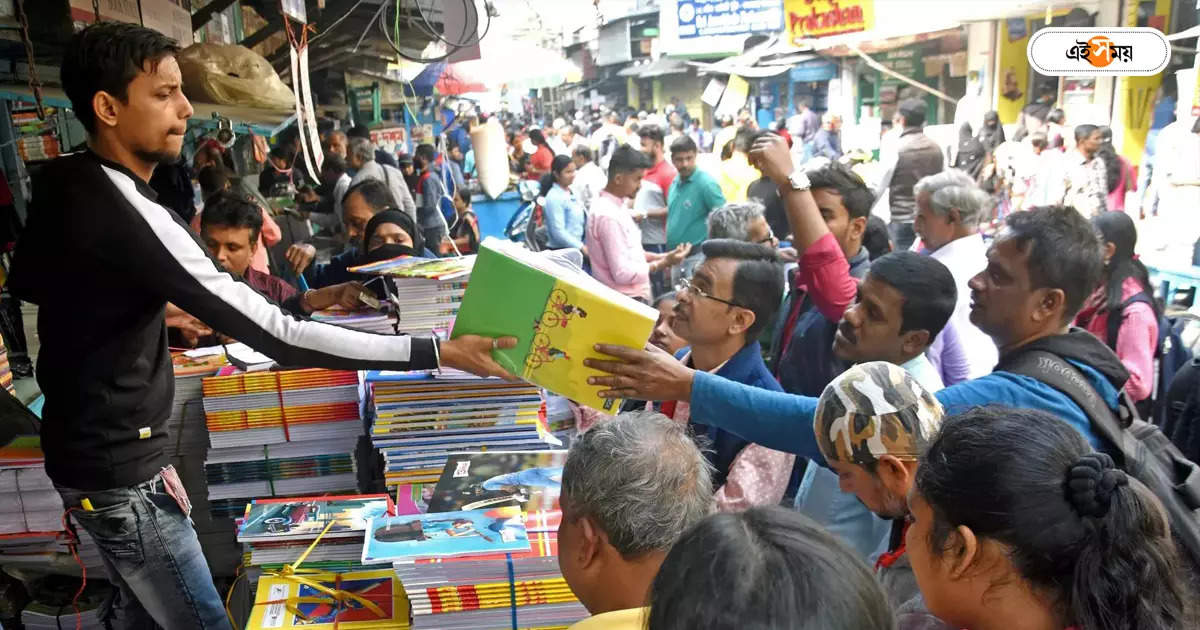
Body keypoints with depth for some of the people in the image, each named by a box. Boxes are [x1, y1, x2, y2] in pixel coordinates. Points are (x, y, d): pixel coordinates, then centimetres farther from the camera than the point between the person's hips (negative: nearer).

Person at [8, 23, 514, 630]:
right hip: (118, 468, -9)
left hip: (80, 444, 9)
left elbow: (25, 282, 20)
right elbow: (280, 337, -36)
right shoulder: (131, 217, -31)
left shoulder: (57, 183, 0)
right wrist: (438, 352, -37)